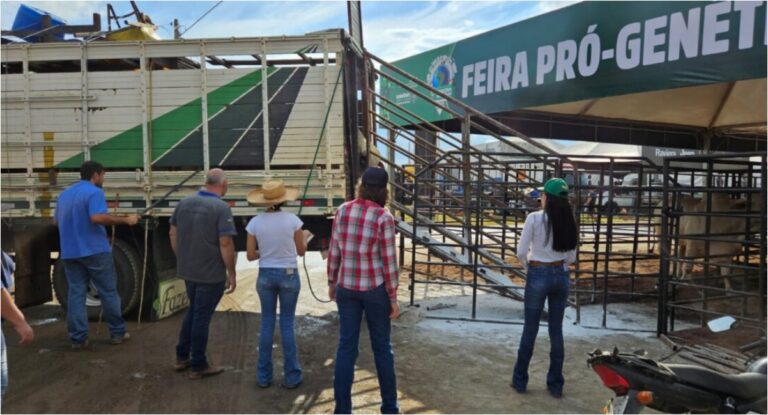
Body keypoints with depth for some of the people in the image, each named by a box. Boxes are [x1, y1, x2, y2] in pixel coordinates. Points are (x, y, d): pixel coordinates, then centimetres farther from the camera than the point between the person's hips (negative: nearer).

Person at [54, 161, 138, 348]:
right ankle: (117, 332, 12)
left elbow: (57, 220, 24)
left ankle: (78, 338, 6)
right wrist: (125, 220, -19)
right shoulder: (94, 192, -10)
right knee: (108, 292, 4)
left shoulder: (64, 194, 15)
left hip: (69, 252, 7)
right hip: (94, 250, -7)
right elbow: (97, 217, -26)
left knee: (76, 294, 6)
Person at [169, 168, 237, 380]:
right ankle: (198, 366, 16)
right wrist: (232, 274, -12)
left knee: (193, 311, 23)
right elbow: (225, 244, -20)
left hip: (188, 270, 7)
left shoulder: (184, 202, 4)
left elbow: (173, 234, 10)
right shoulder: (221, 208, -17)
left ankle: (182, 357, 31)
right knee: (202, 316, 4)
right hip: (211, 273, -7)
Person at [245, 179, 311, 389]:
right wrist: (304, 236, 19)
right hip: (288, 275, -1)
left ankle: (264, 376, 20)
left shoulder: (255, 222, -6)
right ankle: (291, 376, 15)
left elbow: (251, 256, -2)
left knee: (267, 324, 13)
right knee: (287, 324, 8)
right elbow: (301, 251, -1)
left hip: (265, 275, 2)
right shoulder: (292, 220, -10)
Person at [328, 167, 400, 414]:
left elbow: (334, 251, 2)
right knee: (382, 346, 13)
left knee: (346, 347, 8)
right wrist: (393, 298, -6)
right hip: (375, 288, -3)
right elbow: (389, 262, -14)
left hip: (347, 287, 3)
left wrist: (332, 282, 15)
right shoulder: (384, 218, -16)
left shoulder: (343, 211, -3)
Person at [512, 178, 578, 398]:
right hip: (561, 276, 4)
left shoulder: (534, 218, -12)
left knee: (530, 329, 8)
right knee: (556, 330, 12)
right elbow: (571, 257, 6)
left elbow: (521, 252, -9)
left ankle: (520, 380, 20)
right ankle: (555, 384, 20)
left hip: (538, 276, -4)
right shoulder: (569, 222, 1)